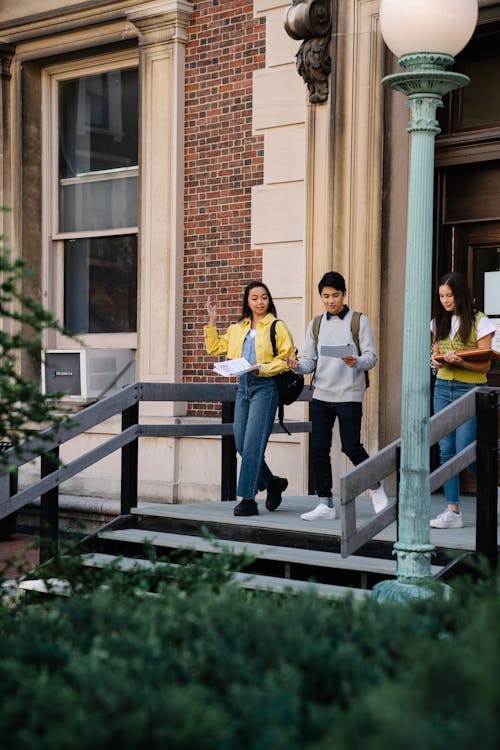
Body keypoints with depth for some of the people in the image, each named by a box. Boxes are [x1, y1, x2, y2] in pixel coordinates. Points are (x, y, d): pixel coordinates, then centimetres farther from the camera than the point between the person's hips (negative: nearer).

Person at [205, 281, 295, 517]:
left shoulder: (277, 327, -1)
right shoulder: (238, 328, 17)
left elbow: (287, 358, -7)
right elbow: (214, 347, 23)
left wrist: (262, 368, -18)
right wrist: (212, 321, 15)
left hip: (265, 387, -7)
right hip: (243, 386, 7)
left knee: (252, 444, -11)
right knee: (241, 444, 6)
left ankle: (248, 499, -8)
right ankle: (272, 483, 25)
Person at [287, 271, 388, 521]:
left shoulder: (359, 321, 1)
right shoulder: (315, 325, 13)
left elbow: (371, 356, -4)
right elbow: (310, 361, 10)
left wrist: (357, 362, -26)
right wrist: (298, 366, -12)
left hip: (349, 395, -4)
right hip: (321, 395, 4)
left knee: (351, 447, -4)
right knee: (318, 449, 1)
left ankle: (376, 487, 21)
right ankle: (325, 504, 10)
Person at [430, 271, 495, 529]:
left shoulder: (480, 322, -6)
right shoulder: (439, 322, 11)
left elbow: (485, 365, -7)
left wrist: (460, 361, -24)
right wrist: (437, 361, -4)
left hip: (470, 390, -5)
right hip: (442, 389, 5)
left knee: (465, 452, -9)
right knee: (446, 450, 0)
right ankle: (452, 510, 3)